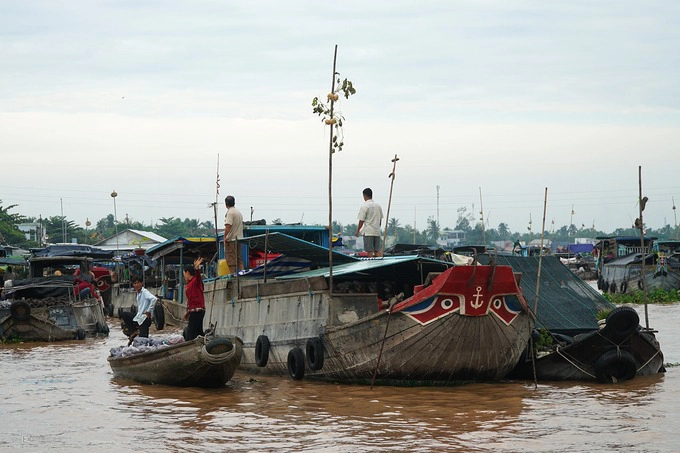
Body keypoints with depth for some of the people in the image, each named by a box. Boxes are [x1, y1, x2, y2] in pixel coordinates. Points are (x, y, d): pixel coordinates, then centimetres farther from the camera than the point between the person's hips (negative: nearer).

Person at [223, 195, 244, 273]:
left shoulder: (230, 213, -14)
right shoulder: (239, 212, 14)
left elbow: (228, 226, -24)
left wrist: (225, 237, -19)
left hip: (231, 239, -9)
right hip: (239, 238, 9)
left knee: (231, 260, -5)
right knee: (239, 258, 13)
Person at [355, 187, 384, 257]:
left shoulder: (364, 206, -10)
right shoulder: (378, 206, 10)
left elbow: (361, 221, -10)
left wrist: (357, 231, 0)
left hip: (368, 232, -6)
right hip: (377, 232, 6)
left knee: (369, 251, -4)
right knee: (377, 250, 7)